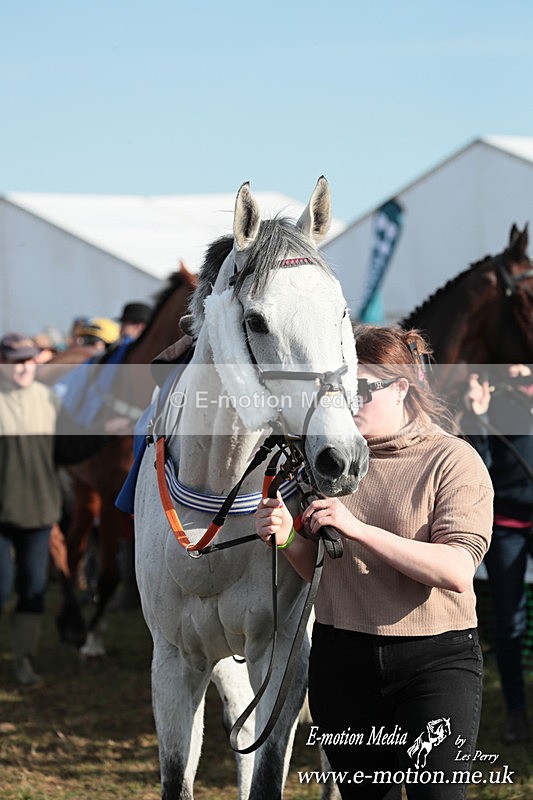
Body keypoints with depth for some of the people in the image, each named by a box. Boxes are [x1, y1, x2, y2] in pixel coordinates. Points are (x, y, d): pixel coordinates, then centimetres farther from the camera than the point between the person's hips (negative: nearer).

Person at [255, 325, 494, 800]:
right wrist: (287, 538, -8)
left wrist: (357, 529, -23)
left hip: (436, 658, -4)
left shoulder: (453, 460, -6)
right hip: (342, 658, 4)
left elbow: (456, 570, -19)